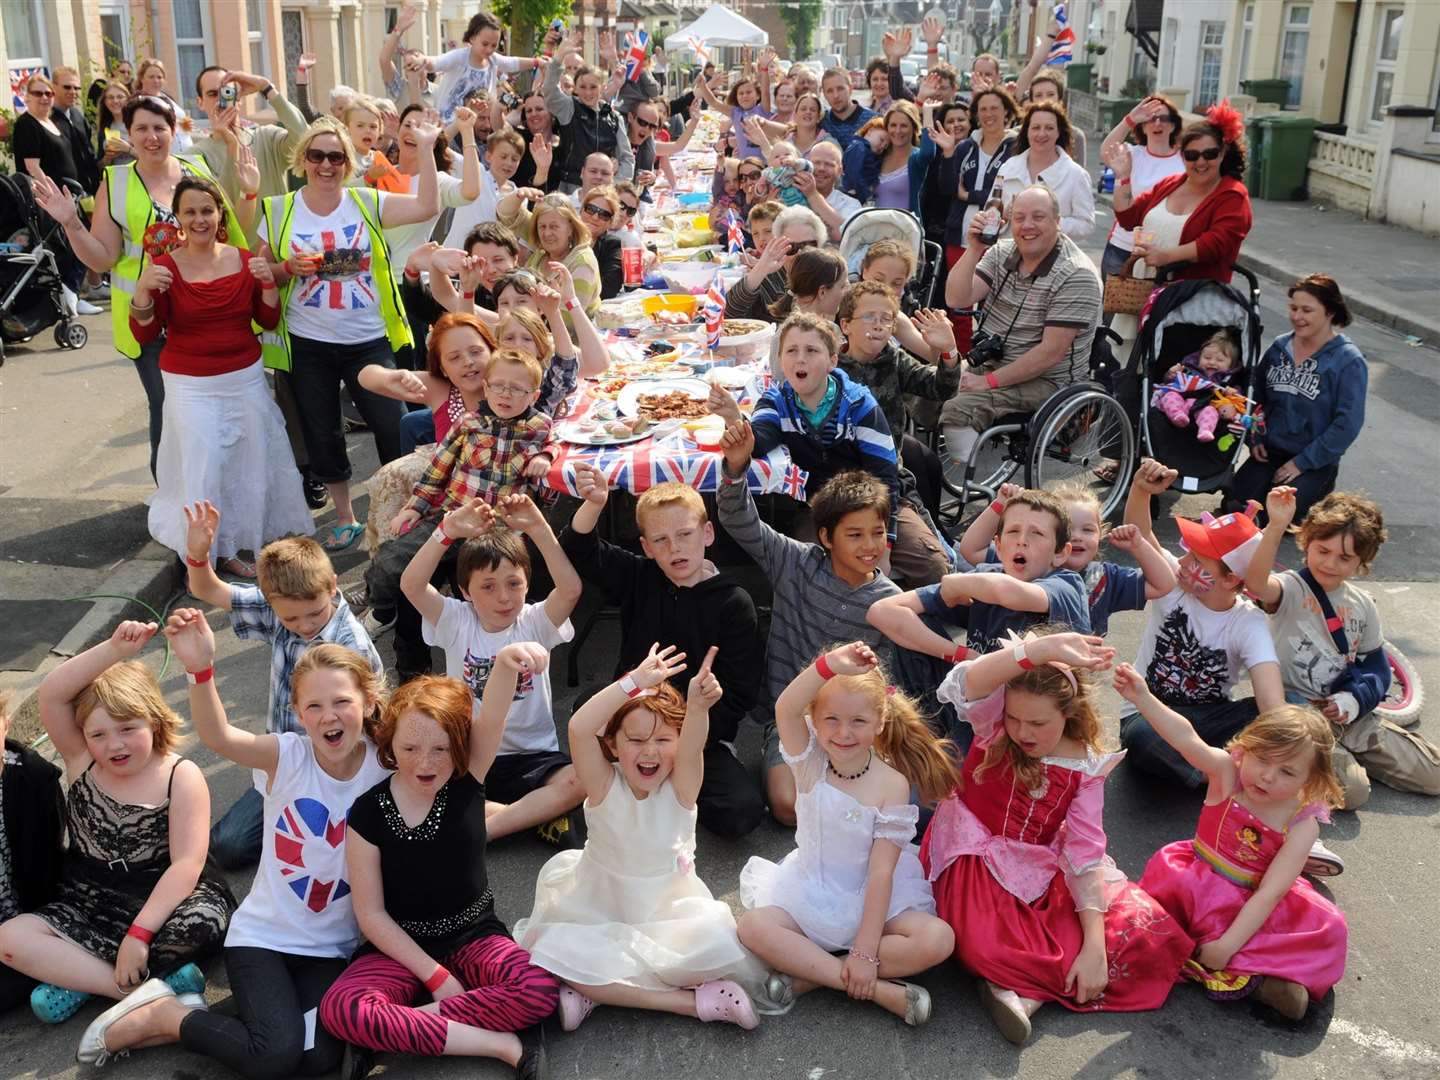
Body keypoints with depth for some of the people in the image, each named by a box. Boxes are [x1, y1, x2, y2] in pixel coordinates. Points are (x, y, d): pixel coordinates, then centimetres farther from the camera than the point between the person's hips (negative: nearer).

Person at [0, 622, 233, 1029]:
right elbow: (50, 695, -21)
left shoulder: (181, 776, -12)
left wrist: (138, 934, -27)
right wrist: (115, 650, -34)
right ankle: (145, 991, -26)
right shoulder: (81, 760, -3)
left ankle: (77, 976, -17)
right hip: (91, 903, 4)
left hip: (164, 898, -3)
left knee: (203, 925, -36)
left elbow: (187, 863, -19)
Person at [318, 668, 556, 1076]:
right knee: (339, 1008, -31)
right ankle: (501, 1044, -28)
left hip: (474, 936, 1)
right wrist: (434, 974, -15)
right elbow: (371, 913, -9)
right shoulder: (367, 813, -12)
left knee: (539, 990, -29)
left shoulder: (467, 777, -10)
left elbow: (491, 717, -32)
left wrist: (508, 661, -54)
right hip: (402, 945, 0)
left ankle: (391, 1030, -18)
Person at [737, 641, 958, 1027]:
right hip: (810, 892, 1)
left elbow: (881, 871, -16)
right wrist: (829, 666, -51)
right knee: (753, 927, -26)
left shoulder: (892, 784, -14)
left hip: (872, 897, -1)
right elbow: (785, 710, -33)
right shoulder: (811, 762, -10)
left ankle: (811, 972, -20)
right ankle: (877, 989, -22)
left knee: (939, 940, -25)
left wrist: (866, 951, -22)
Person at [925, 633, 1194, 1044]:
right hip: (979, 864, -3)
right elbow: (965, 685, -37)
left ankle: (1024, 990, -19)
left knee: (1149, 930, -16)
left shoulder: (1086, 767, -8)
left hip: (1044, 871, 4)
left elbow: (1086, 853, -12)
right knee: (987, 947, -38)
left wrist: (1094, 946, -22)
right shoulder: (994, 722, -12)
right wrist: (1041, 648, -53)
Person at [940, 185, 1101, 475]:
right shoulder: (1001, 253, 7)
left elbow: (1051, 353, -19)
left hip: (1044, 382, -7)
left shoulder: (1076, 275, -14)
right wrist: (974, 250, -17)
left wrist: (991, 381, -19)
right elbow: (956, 299, -3)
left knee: (957, 410, -28)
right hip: (986, 365, 7)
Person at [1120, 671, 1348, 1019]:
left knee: (1329, 928, -20)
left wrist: (1227, 945, -28)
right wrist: (1143, 699, -48)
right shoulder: (1228, 772, -14)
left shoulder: (1302, 823, -15)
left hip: (1250, 908, 0)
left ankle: (1234, 971, -26)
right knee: (1169, 870, -33)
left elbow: (1269, 894, -21)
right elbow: (1186, 738, -32)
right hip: (1197, 888, 0)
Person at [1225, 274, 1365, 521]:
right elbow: (1257, 396, 15)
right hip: (1270, 451, 4)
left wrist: (1302, 462, -17)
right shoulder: (1279, 347, 3)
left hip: (1315, 462, -4)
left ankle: (1320, 489, 9)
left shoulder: (1349, 361, -12)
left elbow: (1348, 423, -15)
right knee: (1234, 505, -14)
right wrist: (1255, 438, 0)